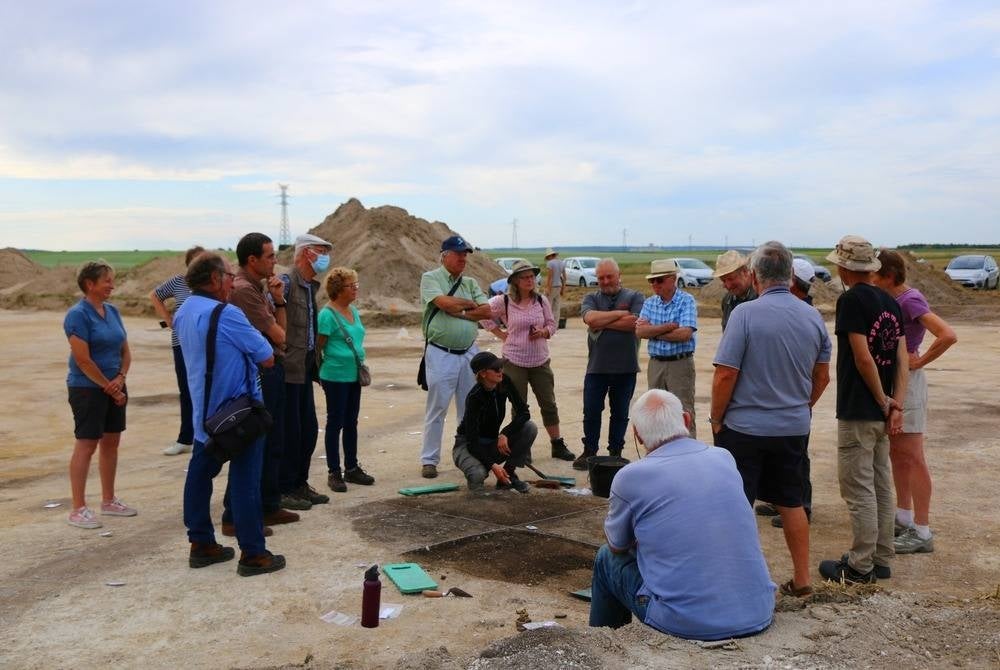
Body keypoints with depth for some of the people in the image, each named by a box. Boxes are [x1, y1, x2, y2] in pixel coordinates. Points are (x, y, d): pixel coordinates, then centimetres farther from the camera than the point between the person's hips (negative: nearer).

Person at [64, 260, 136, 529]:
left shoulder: (112, 311, 8)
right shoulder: (78, 314, -14)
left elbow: (125, 351, 11)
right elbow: (83, 360, -18)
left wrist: (120, 379, -5)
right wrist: (109, 387, -13)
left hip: (114, 387, 7)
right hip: (88, 389, -7)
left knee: (111, 442, 12)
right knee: (86, 445, -4)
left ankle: (108, 501, 23)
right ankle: (78, 509, 4)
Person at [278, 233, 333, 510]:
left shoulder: (311, 286, 14)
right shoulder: (286, 282, -13)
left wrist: (313, 363, 15)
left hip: (304, 369, 9)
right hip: (288, 369, -9)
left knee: (309, 429, 14)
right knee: (289, 431, 0)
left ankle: (300, 484, 26)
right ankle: (285, 490, 12)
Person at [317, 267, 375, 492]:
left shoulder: (353, 311, 10)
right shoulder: (328, 314, -15)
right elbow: (319, 347, -11)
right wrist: (324, 370, -2)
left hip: (354, 376, 8)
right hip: (336, 377, -7)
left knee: (351, 422, 15)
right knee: (335, 423, 2)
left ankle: (352, 468, 25)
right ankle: (334, 472, 12)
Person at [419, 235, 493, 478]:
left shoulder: (471, 283, 13)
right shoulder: (430, 278, -2)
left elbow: (487, 311, 0)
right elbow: (444, 302, -19)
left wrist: (458, 311, -11)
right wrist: (470, 304, -4)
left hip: (469, 353, 5)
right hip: (441, 355, -5)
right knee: (436, 409, 0)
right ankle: (429, 460, 9)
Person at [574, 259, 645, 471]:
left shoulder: (634, 297, 4)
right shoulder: (591, 299, 8)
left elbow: (635, 323, -14)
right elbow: (590, 318, -14)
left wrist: (602, 323, -10)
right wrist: (620, 314, -11)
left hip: (625, 367, 0)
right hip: (596, 366, 1)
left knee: (620, 413, 10)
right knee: (591, 412, 4)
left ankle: (615, 452, 23)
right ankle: (589, 452, 18)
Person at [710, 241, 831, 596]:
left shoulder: (745, 313, -16)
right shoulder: (813, 317, 1)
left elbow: (725, 375, -18)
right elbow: (822, 376, 10)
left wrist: (717, 420, -5)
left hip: (745, 426, -5)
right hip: (794, 427, 5)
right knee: (792, 503, 17)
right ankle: (801, 578, 25)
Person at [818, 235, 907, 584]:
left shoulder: (851, 300, -14)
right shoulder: (890, 302, 10)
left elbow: (863, 359, -19)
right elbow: (902, 357, 5)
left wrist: (884, 402, -8)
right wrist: (896, 405, -1)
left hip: (857, 412, -8)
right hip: (881, 411, 9)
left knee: (858, 489, -1)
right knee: (880, 486, 15)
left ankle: (861, 566, 6)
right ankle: (881, 560, 24)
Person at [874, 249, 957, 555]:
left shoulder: (910, 300, -18)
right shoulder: (891, 300, 6)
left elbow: (948, 335, -28)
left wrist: (920, 362, -18)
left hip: (907, 381, -9)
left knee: (912, 458, -4)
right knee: (897, 455, 17)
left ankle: (922, 532, 3)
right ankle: (904, 518, 29)